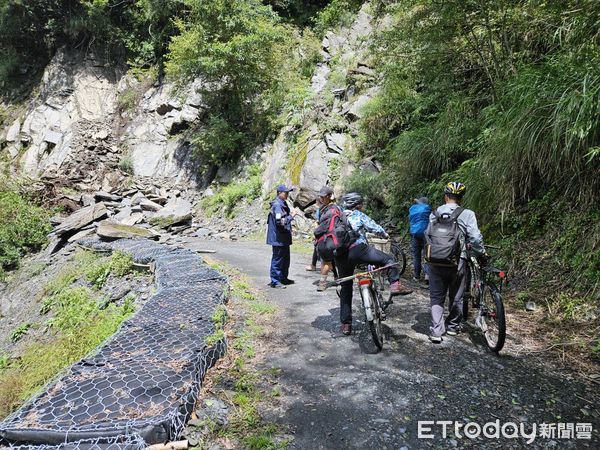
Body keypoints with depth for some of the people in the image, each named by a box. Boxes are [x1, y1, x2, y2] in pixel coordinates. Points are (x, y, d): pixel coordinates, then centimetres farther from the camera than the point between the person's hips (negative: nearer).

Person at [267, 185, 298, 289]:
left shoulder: (283, 204, 14)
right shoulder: (277, 205, -18)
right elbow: (280, 222, -25)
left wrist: (290, 214, 11)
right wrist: (291, 216, -20)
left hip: (284, 238, 10)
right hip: (278, 238, -10)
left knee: (286, 259, 18)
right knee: (277, 260, -2)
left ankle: (283, 278, 31)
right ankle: (275, 281, 6)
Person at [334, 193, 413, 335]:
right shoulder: (358, 215, 11)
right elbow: (374, 228, 4)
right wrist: (385, 234, 23)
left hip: (340, 257, 6)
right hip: (358, 249, -5)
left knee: (346, 290, 15)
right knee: (389, 260, 10)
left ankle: (345, 324, 20)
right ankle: (395, 285, -8)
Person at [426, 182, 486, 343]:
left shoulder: (435, 214, 5)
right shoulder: (466, 214, -6)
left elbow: (427, 235, 10)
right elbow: (475, 238, -11)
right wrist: (481, 253, 5)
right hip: (457, 262, -2)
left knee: (437, 297, 10)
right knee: (456, 297, 17)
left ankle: (436, 331, 2)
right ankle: (452, 326, 32)